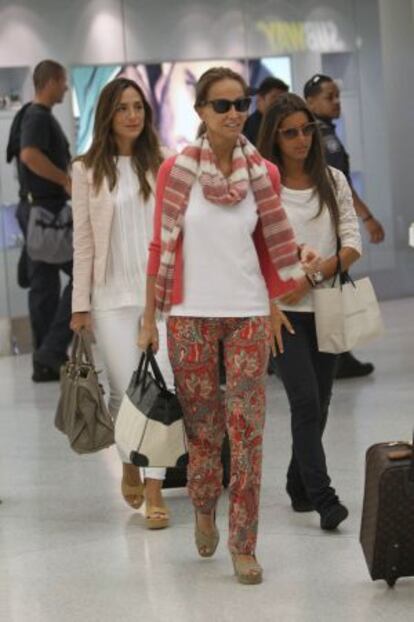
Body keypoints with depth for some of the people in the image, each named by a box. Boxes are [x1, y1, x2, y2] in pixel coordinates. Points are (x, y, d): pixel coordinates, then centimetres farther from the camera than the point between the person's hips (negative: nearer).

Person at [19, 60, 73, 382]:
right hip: (47, 208, -10)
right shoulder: (39, 117, -14)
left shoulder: (38, 115, 18)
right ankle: (53, 351, -9)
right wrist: (66, 180, -25)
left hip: (39, 208, 10)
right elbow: (29, 154, -31)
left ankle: (45, 361, 13)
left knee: (44, 284, 10)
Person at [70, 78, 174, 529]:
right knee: (124, 390, 0)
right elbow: (83, 241, 3)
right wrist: (80, 304, 1)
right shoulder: (87, 171, 3)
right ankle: (131, 462, 29)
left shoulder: (161, 166, 5)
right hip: (112, 296, -1)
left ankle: (154, 487, -2)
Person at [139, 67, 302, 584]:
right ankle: (204, 510, 36)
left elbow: (269, 248, 10)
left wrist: (276, 311, 10)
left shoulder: (263, 173, 1)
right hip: (190, 315, -1)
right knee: (202, 426, 9)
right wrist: (149, 319, -1)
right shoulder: (175, 171, -4)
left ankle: (244, 545, 7)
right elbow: (160, 247, -1)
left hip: (248, 314, 1)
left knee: (247, 430, -1)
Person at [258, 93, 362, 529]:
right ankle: (323, 499, -11)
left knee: (319, 403, 9)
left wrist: (315, 274, -13)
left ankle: (300, 486, 24)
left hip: (324, 308, 4)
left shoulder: (333, 182, 6)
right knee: (306, 401, -11)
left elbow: (352, 244, 1)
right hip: (282, 311, -4)